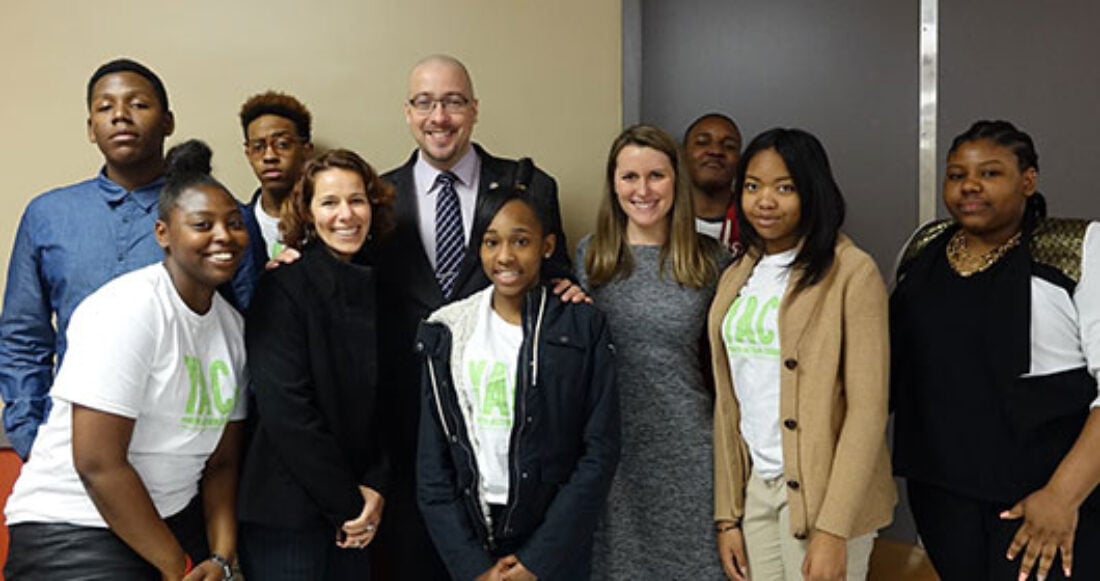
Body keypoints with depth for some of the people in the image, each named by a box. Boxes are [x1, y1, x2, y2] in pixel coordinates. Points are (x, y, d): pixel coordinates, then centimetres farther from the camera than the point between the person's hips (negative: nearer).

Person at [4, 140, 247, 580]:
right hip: (74, 529, -6)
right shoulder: (129, 310, -18)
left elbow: (221, 461, 6)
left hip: (176, 519, 6)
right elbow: (97, 462, -21)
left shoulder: (232, 324, 3)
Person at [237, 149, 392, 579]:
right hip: (288, 511, -4)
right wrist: (348, 502, -13)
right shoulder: (282, 288, -10)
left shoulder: (382, 289, 5)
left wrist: (376, 487, -6)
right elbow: (285, 409, -16)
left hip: (360, 513, 5)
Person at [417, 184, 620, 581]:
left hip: (556, 549, -1)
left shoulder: (582, 328, -6)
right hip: (469, 537, 2)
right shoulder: (447, 333, -1)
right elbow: (432, 460, -1)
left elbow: (600, 450, -10)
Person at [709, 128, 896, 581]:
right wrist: (727, 515, 7)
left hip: (821, 492, -5)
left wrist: (833, 530, -17)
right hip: (754, 488, 5)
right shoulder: (736, 279, 9)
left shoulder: (852, 272, -9)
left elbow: (867, 408, -13)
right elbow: (728, 402, 10)